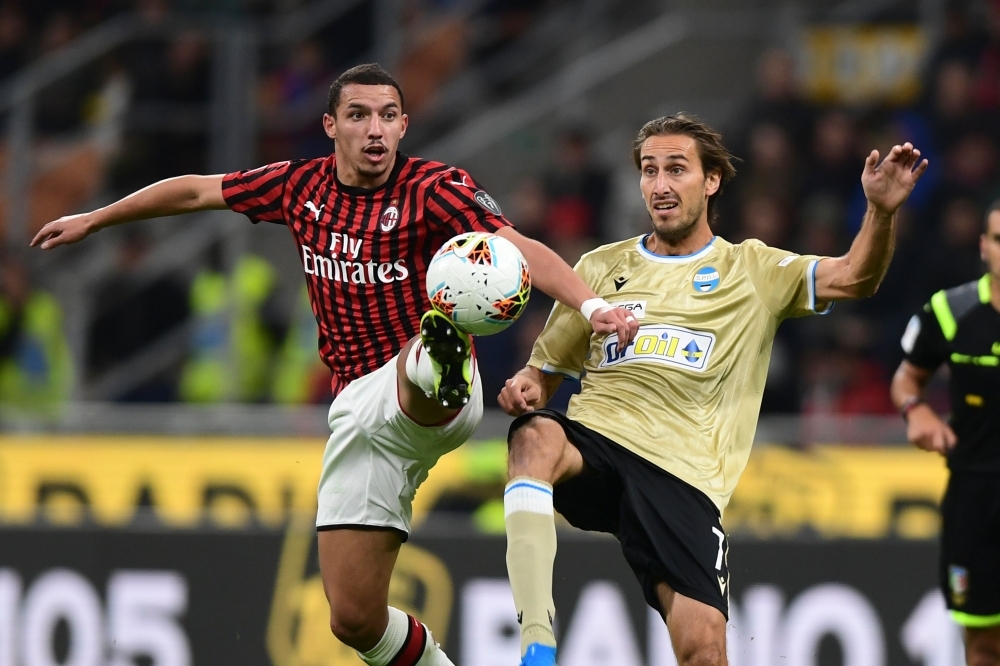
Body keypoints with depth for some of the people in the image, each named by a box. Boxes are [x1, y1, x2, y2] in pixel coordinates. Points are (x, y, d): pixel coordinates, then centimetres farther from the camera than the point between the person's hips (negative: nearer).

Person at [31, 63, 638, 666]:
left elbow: (520, 248, -22)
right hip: (361, 406, 5)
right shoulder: (302, 186, 8)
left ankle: (442, 371, -78)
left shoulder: (434, 188, -7)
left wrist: (591, 304, -39)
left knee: (417, 363, -44)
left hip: (440, 409, -5)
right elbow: (196, 191, 23)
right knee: (354, 617, -1)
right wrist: (92, 220, 34)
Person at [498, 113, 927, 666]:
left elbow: (853, 278, 0)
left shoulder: (753, 271, 14)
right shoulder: (602, 267, 20)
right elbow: (546, 369, 25)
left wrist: (881, 210, -19)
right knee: (535, 437, -37)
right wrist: (525, 388, 0)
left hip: (683, 474, -1)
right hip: (593, 441, 1)